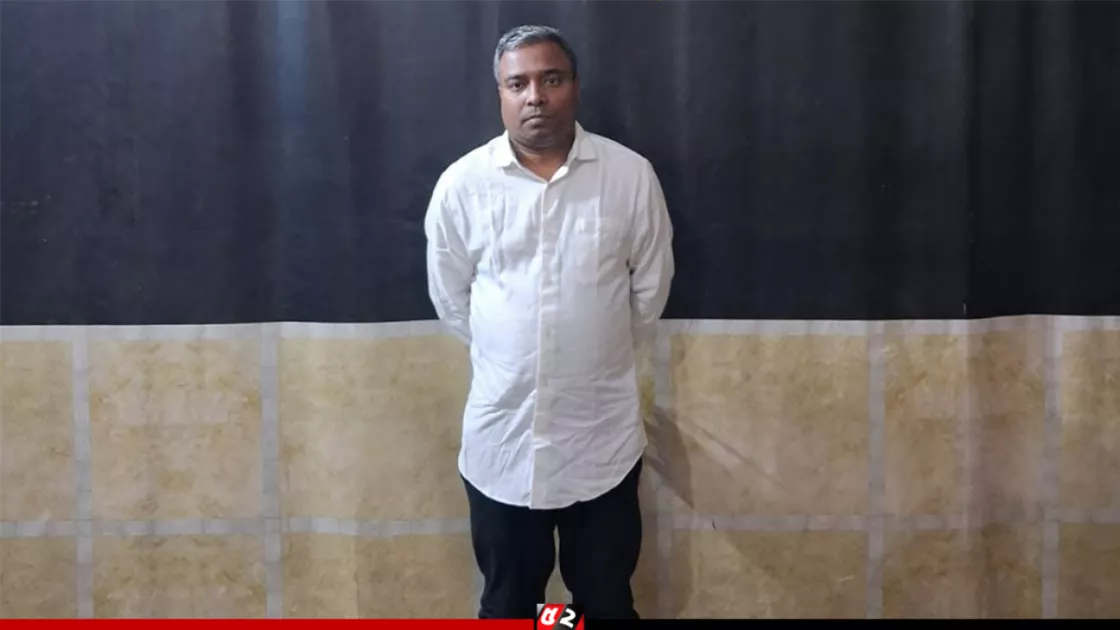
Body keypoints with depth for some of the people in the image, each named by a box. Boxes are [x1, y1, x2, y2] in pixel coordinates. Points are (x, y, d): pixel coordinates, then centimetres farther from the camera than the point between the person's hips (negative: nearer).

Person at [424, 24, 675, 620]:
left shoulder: (631, 176, -6)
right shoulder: (461, 184, -5)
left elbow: (649, 289, 5)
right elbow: (450, 299, 6)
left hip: (602, 437, 0)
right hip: (501, 437, 1)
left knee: (606, 601, 16)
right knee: (506, 604, 18)